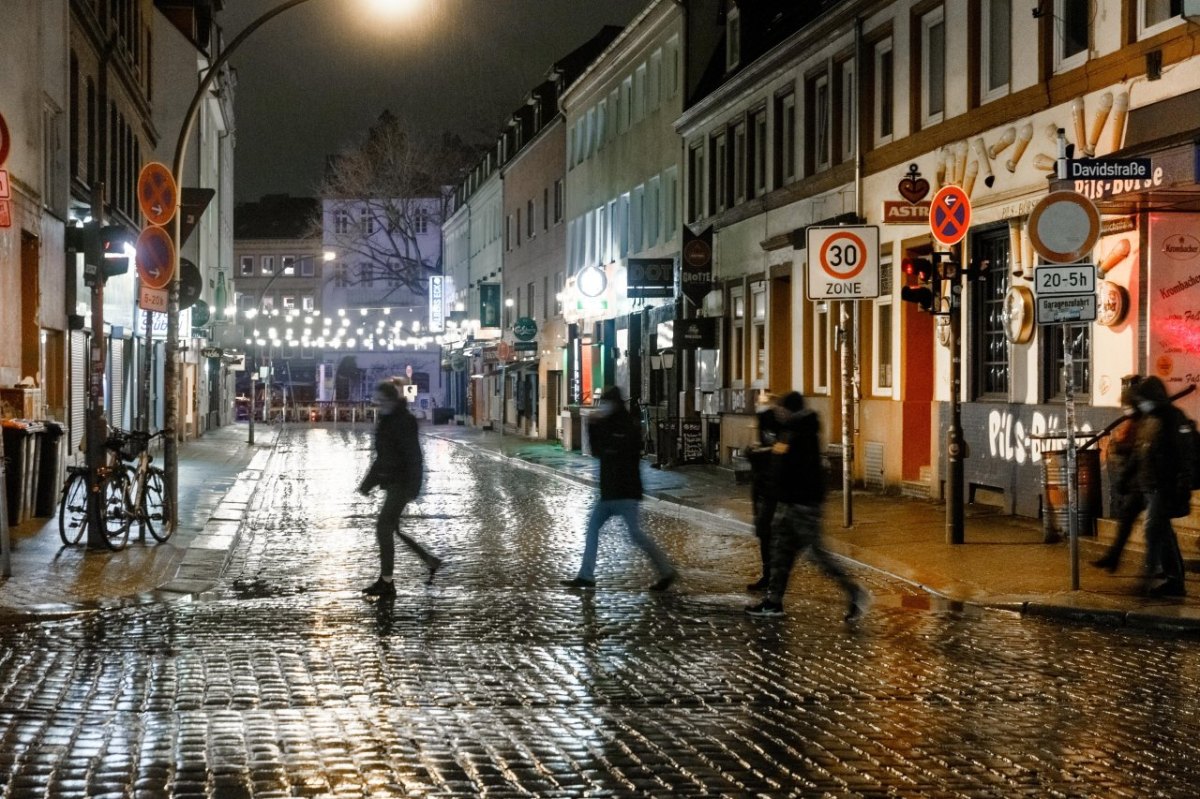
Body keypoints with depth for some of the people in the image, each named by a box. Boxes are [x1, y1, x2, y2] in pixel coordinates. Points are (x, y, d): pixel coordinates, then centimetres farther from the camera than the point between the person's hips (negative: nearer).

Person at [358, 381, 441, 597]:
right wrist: (368, 482, 20)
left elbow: (413, 456, -21)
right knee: (391, 528, 14)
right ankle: (431, 561, 28)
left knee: (384, 527, -12)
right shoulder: (385, 421, 13)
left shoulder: (405, 421, -15)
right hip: (391, 482, 10)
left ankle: (386, 582, -7)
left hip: (401, 483, -10)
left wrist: (412, 487, -26)